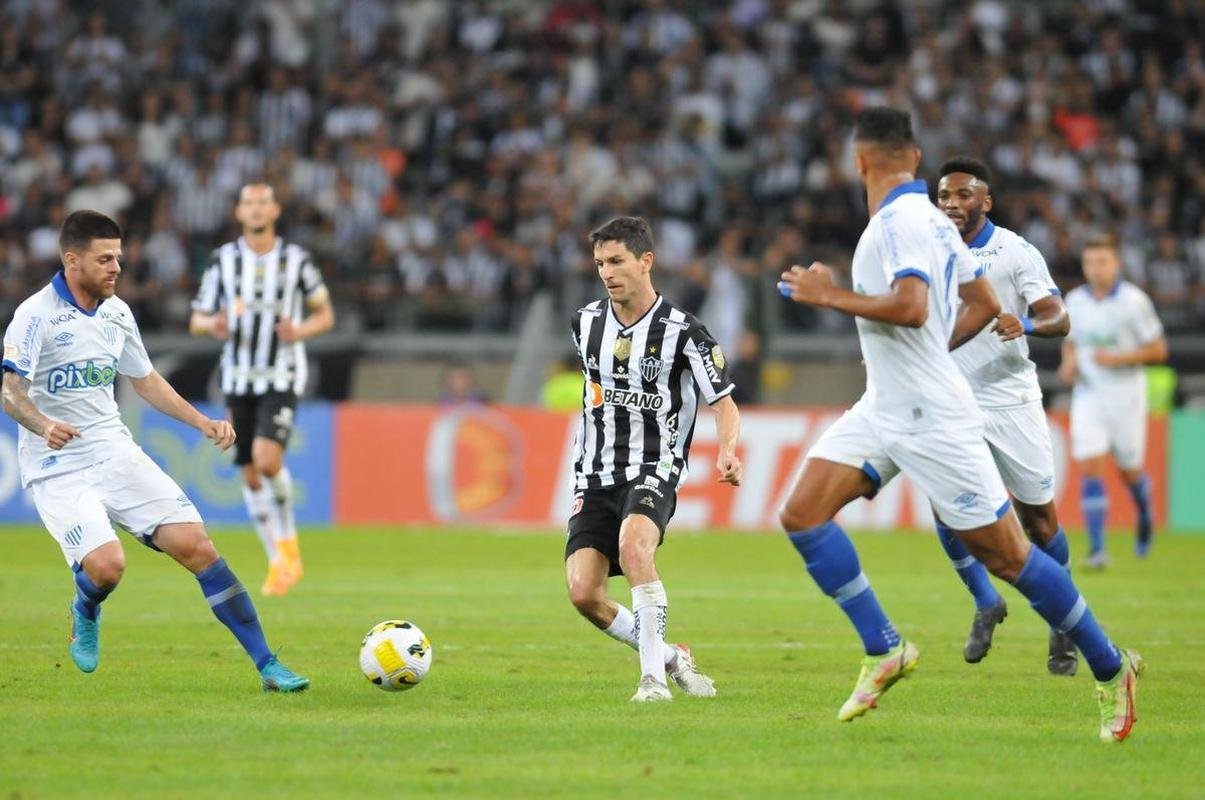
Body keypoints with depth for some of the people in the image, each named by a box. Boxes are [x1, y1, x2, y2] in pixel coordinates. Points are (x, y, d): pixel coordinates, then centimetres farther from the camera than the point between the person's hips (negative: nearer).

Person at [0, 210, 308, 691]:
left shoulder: (117, 313, 9)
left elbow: (145, 381, 24)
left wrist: (203, 424, 15)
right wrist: (43, 425, -42)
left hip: (116, 454, 6)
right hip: (58, 469, -5)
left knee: (195, 545, -9)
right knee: (106, 565, -26)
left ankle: (266, 664, -5)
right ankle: (85, 615, 13)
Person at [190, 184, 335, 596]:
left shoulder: (296, 259, -1)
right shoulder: (223, 260, 3)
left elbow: (325, 314, 8)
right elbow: (196, 321, 6)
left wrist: (300, 331, -14)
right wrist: (213, 324, -18)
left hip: (282, 377, -3)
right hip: (238, 378, 3)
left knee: (267, 460, -23)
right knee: (250, 475, 4)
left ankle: (288, 541, 0)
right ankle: (280, 562, 19)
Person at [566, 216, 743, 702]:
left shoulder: (682, 333, -8)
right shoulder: (586, 323, 6)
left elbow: (723, 403, -4)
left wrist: (727, 451, -23)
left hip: (653, 473, -5)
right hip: (594, 477, 5)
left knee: (633, 546, -35)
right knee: (583, 593, -12)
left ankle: (653, 676, -27)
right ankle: (668, 657, 12)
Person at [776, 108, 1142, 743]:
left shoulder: (902, 220, -17)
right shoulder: (930, 218, 12)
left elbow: (911, 308, -31)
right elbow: (983, 304, 19)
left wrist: (828, 295, -20)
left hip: (932, 419, -10)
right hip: (884, 407, 10)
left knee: (1004, 554, -3)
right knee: (802, 513, -4)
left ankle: (1110, 670, 9)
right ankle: (883, 650, -1)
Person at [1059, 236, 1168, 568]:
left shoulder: (1134, 301, -10)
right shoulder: (1074, 300, 3)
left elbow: (1158, 350, -7)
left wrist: (1118, 359, -19)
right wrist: (1069, 364, -2)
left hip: (1125, 395, -2)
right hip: (1087, 394, 2)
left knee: (1130, 470, 10)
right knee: (1090, 468, -13)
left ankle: (1144, 516, 44)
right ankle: (1097, 548, -15)